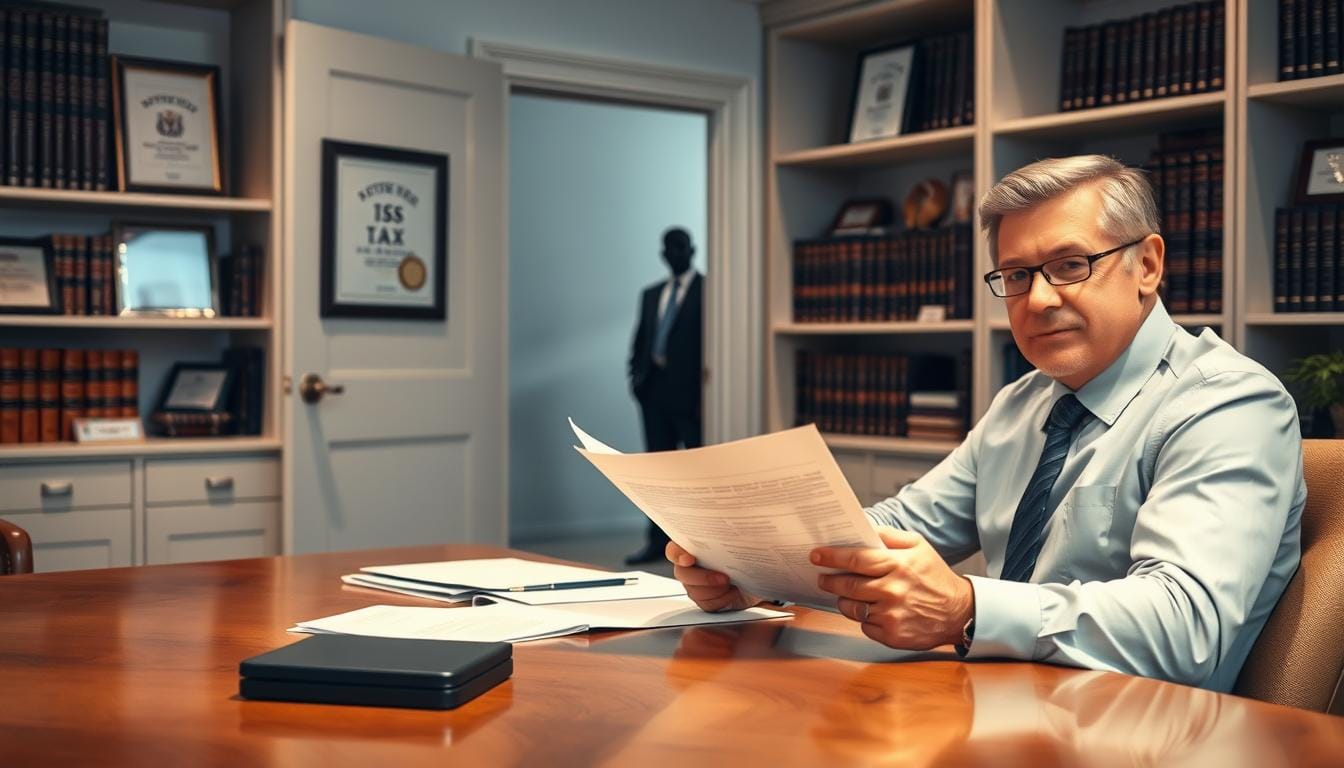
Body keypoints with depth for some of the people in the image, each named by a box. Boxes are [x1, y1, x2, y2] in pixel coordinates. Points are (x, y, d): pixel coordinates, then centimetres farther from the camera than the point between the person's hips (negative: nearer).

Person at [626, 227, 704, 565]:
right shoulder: (651, 294, 17)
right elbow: (641, 338, 19)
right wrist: (636, 375, 4)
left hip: (689, 391, -6)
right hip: (654, 389, 6)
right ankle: (658, 542, 14)